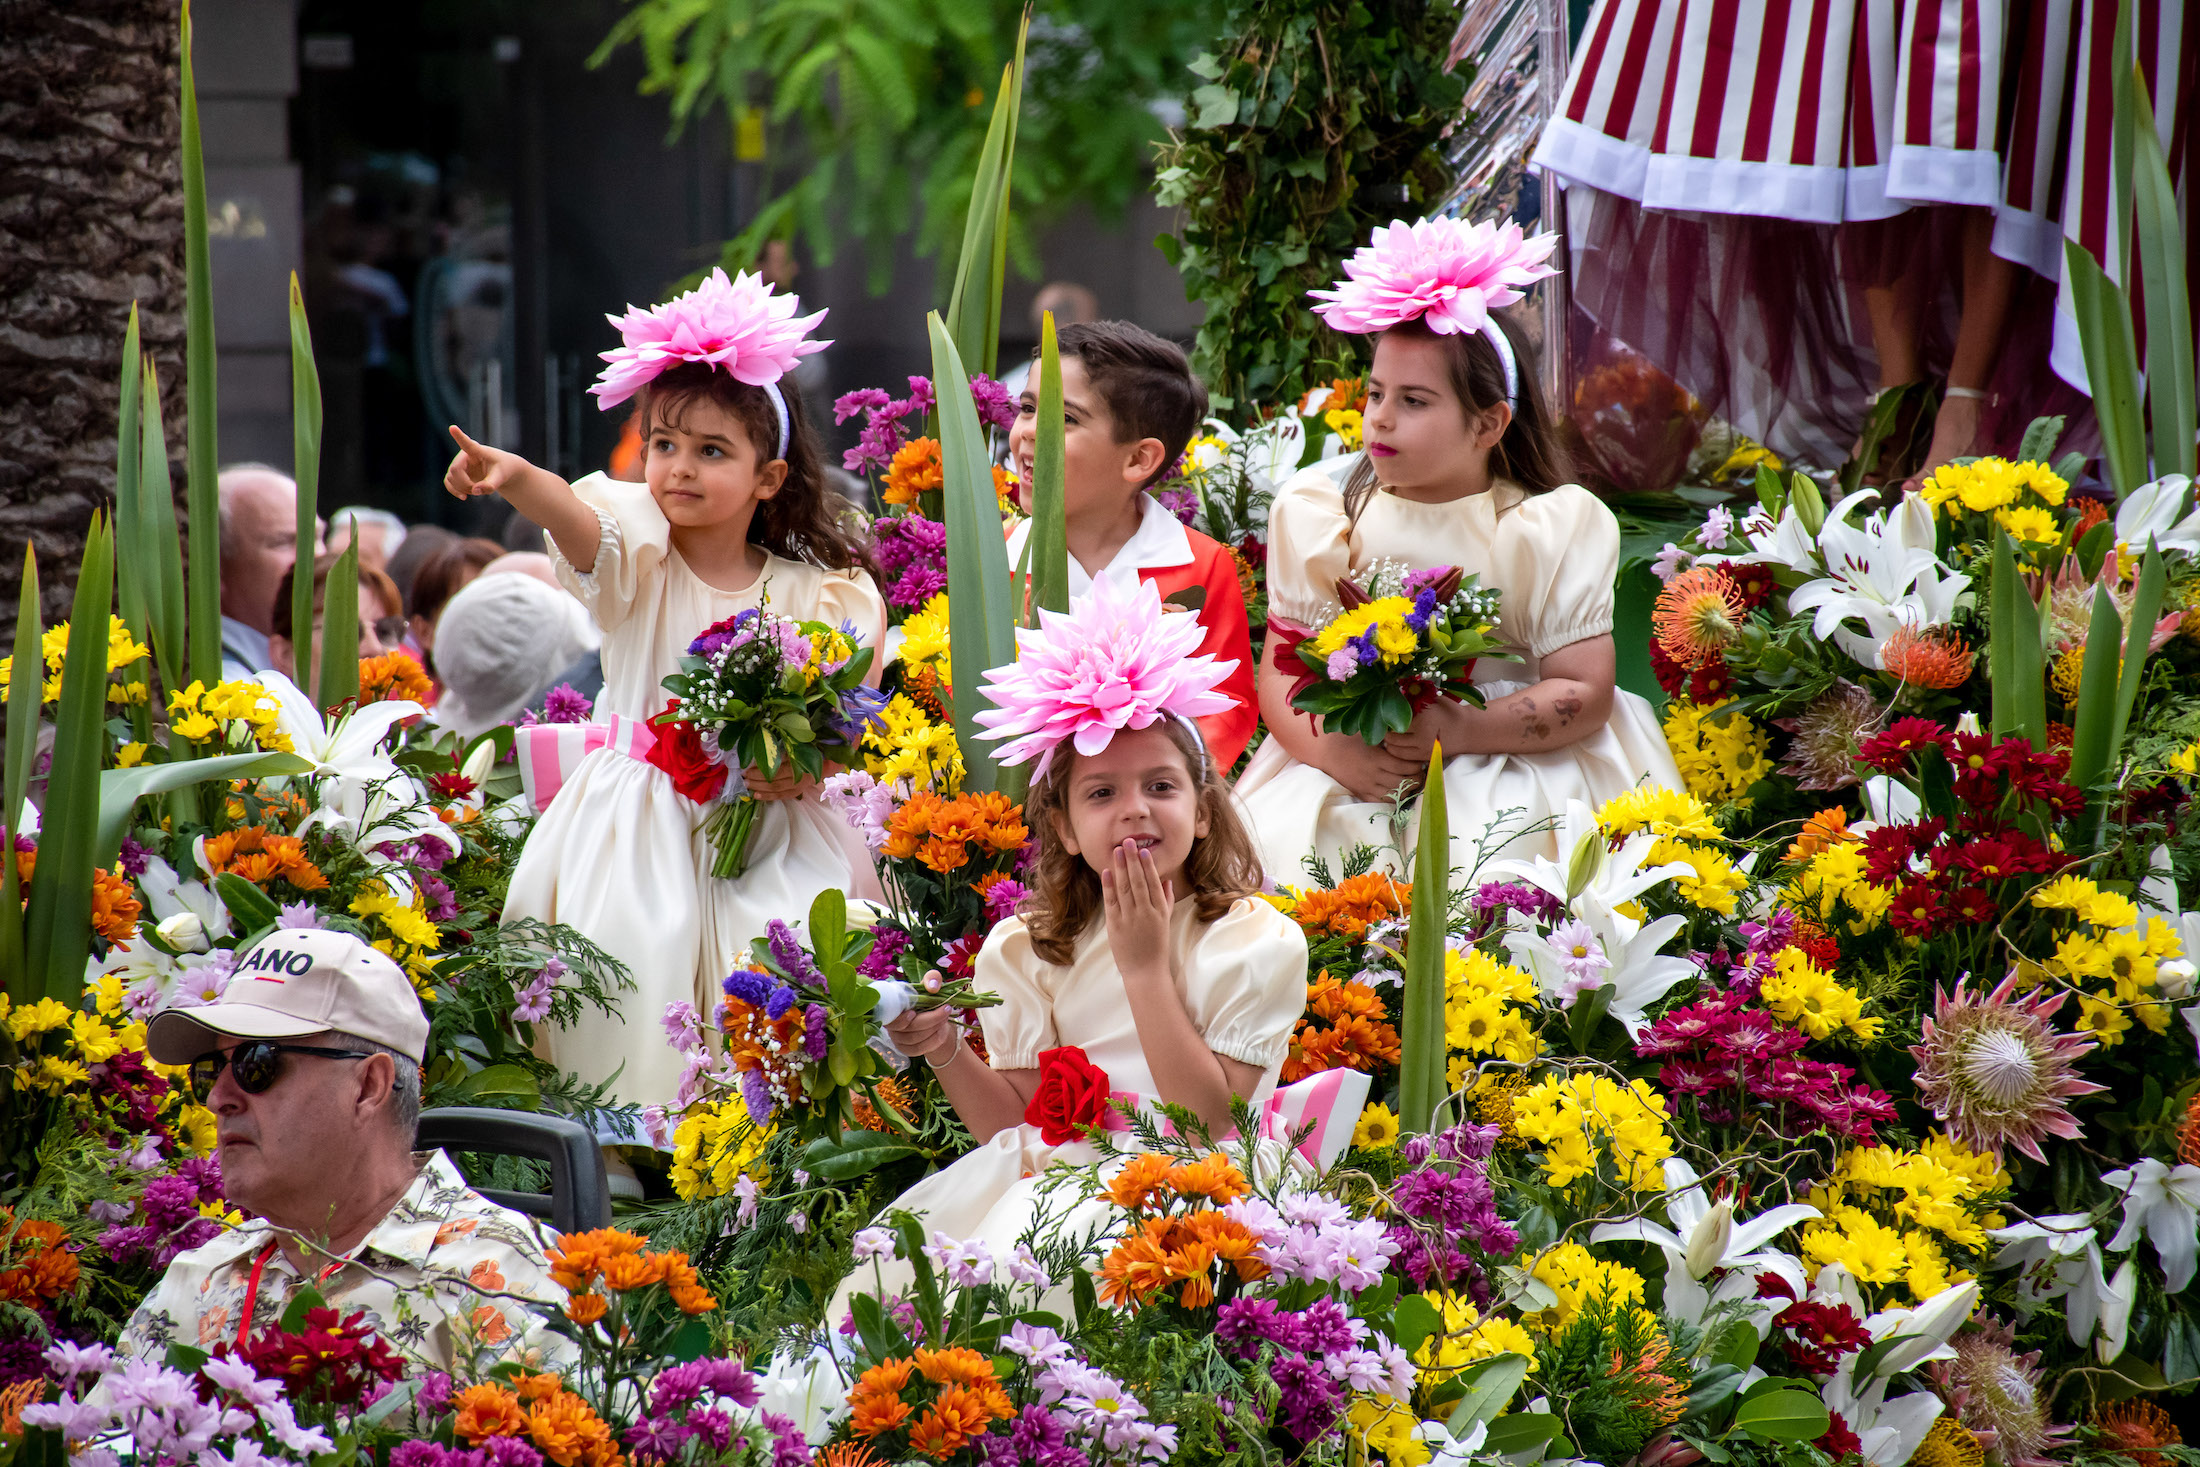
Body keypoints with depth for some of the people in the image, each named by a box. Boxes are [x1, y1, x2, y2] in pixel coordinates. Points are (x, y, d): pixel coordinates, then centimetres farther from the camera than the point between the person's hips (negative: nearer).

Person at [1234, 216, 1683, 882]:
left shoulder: (1553, 527, -2)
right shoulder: (1319, 517, 5)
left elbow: (1586, 692, -8)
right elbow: (1280, 672, 1)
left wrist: (1461, 730, -22)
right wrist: (1335, 751, -21)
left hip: (1510, 758, -2)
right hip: (1353, 767, 2)